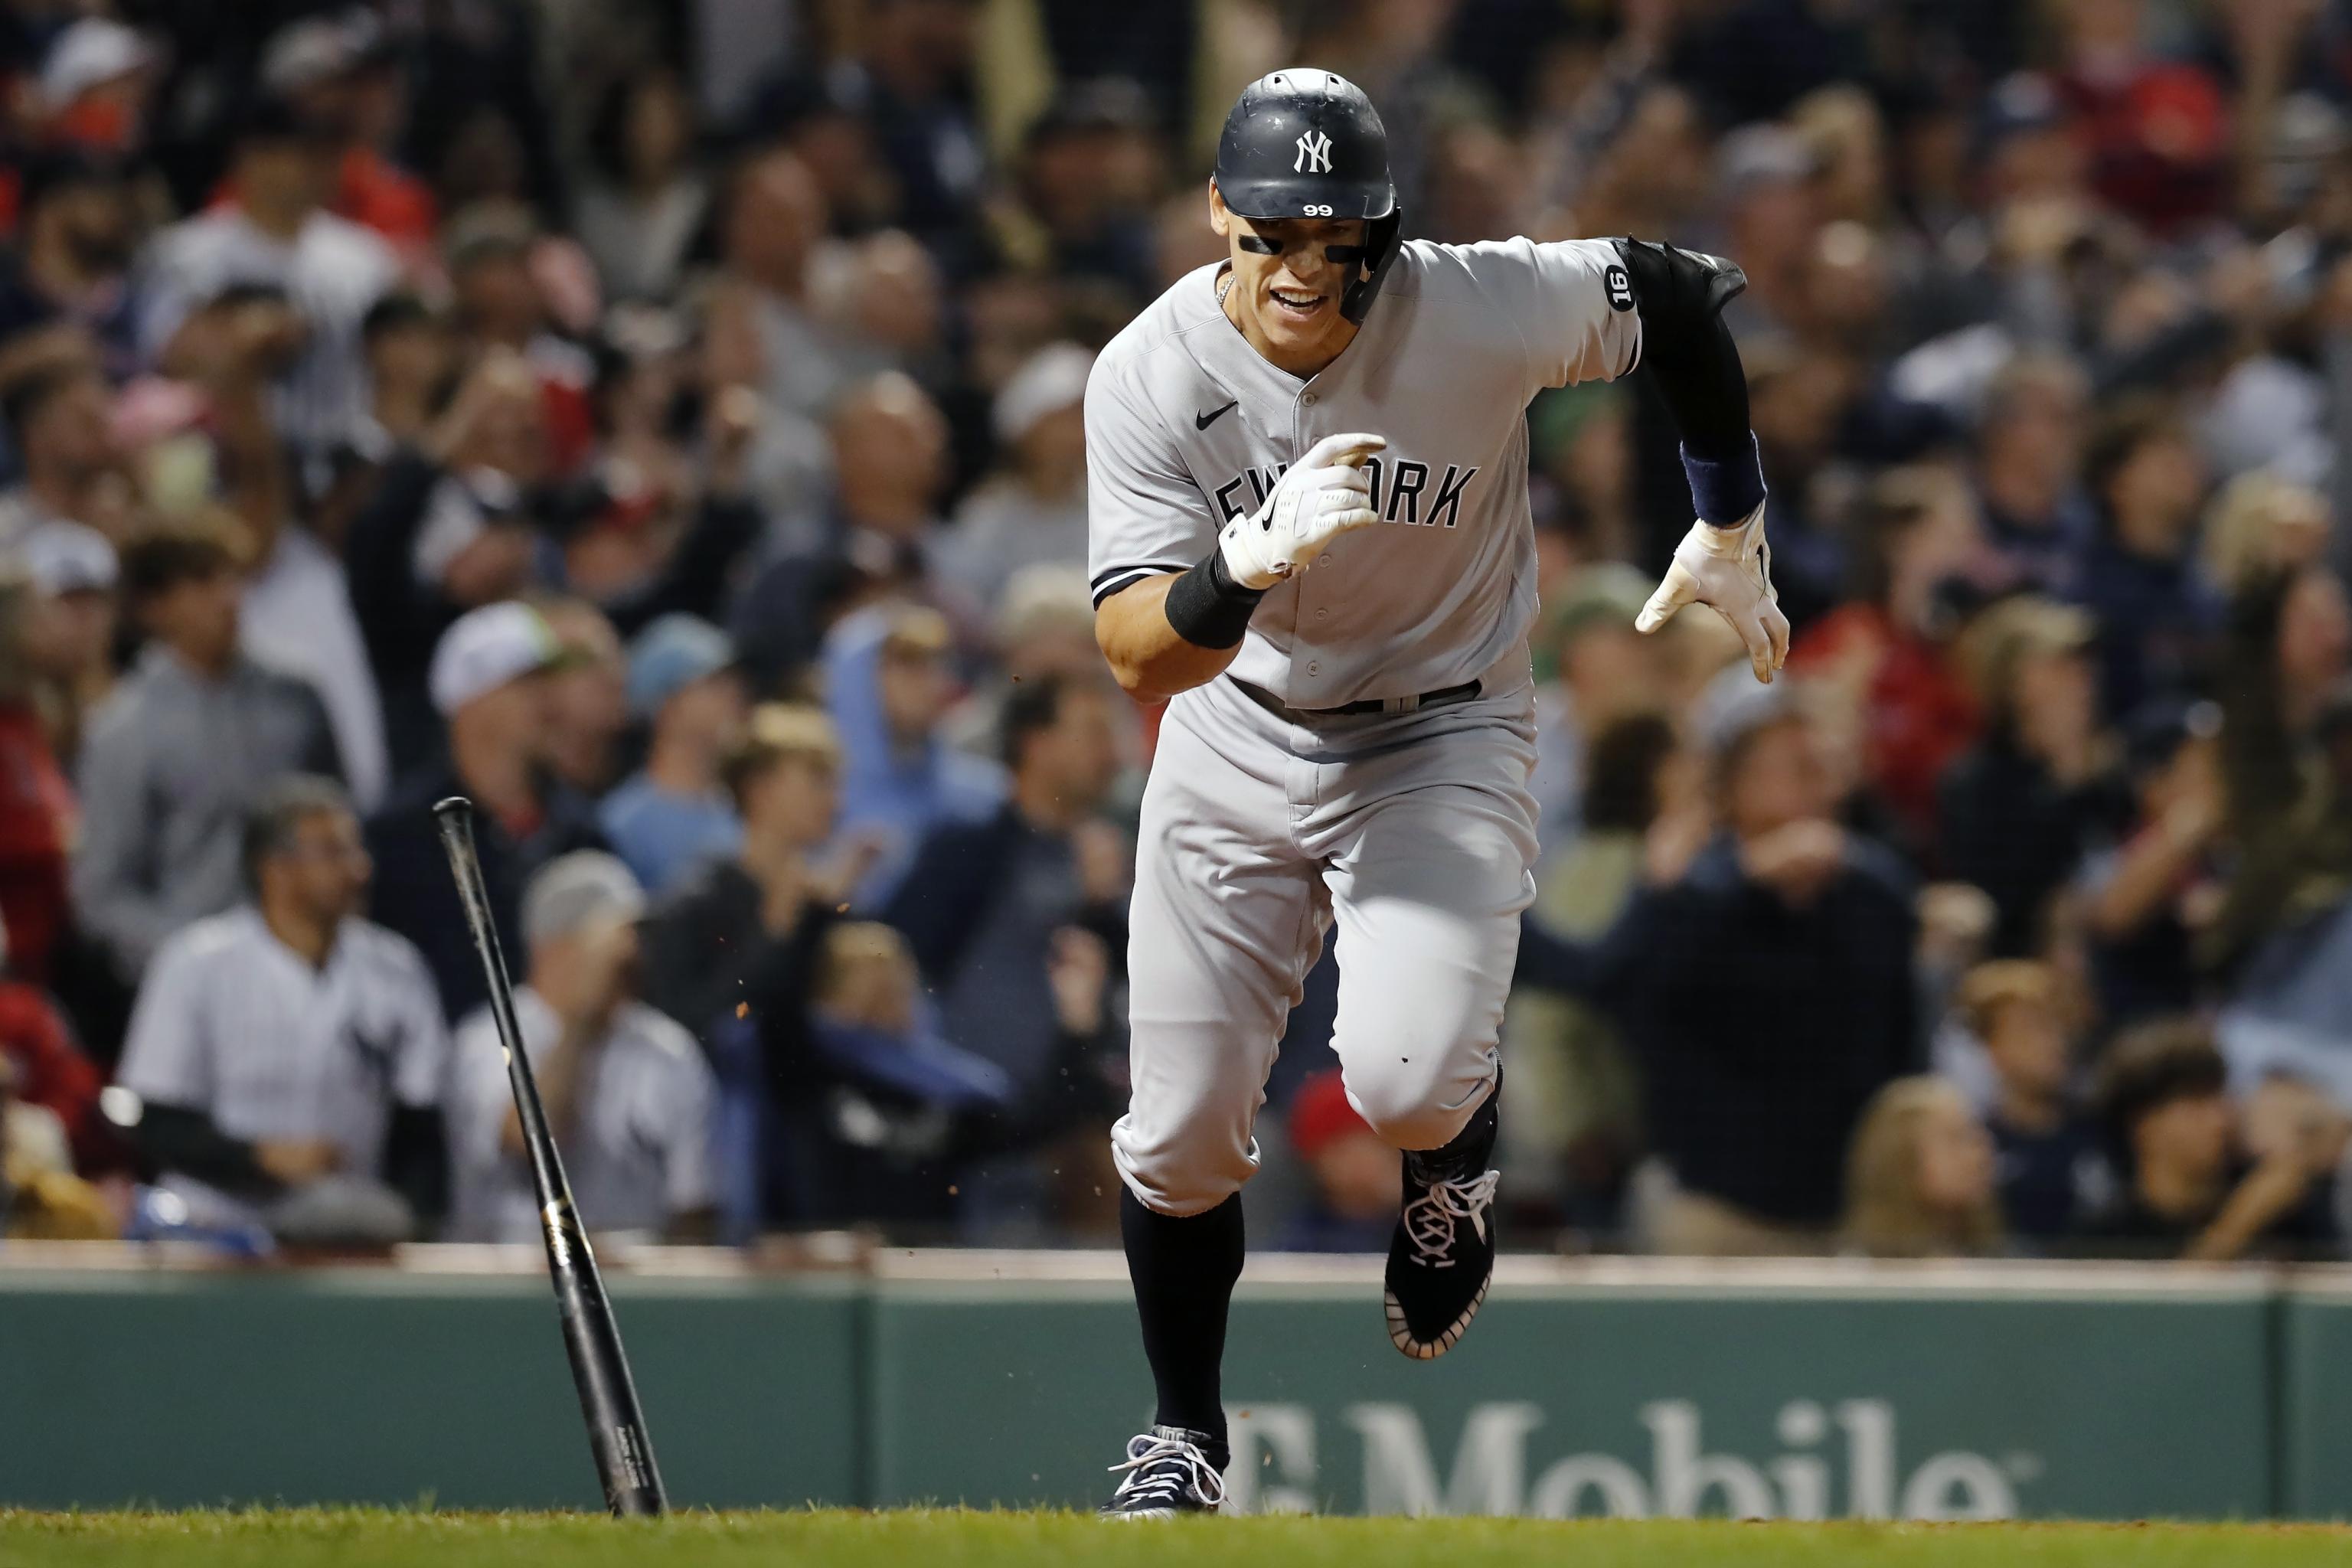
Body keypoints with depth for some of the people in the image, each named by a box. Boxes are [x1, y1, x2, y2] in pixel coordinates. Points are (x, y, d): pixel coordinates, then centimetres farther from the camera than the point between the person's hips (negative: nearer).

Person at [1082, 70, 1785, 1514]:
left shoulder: (1480, 312, -23)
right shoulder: (1151, 377, -20)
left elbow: (1680, 296, -6)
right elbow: (1140, 652, -25)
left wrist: (1731, 538, 3)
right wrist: (1260, 555, -45)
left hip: (1444, 741, -2)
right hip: (1237, 745, 2)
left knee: (1403, 1082, -24)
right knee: (1180, 1130, 1)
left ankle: (1457, 1154, 15)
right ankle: (1183, 1437, 27)